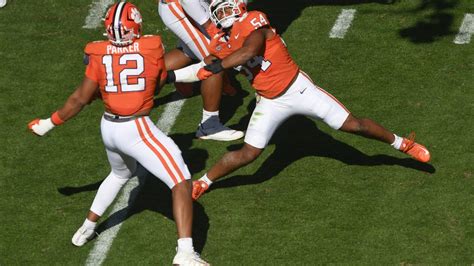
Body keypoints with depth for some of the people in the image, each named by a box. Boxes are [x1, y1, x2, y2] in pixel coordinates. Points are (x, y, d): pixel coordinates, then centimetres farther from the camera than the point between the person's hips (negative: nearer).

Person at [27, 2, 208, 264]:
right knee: (182, 182, -4)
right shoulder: (152, 48, -9)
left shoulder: (99, 54, -4)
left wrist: (49, 123, 14)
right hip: (138, 130, -5)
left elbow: (82, 98, 1)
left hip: (109, 127, 5)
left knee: (121, 173, 35)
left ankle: (87, 227, 45)